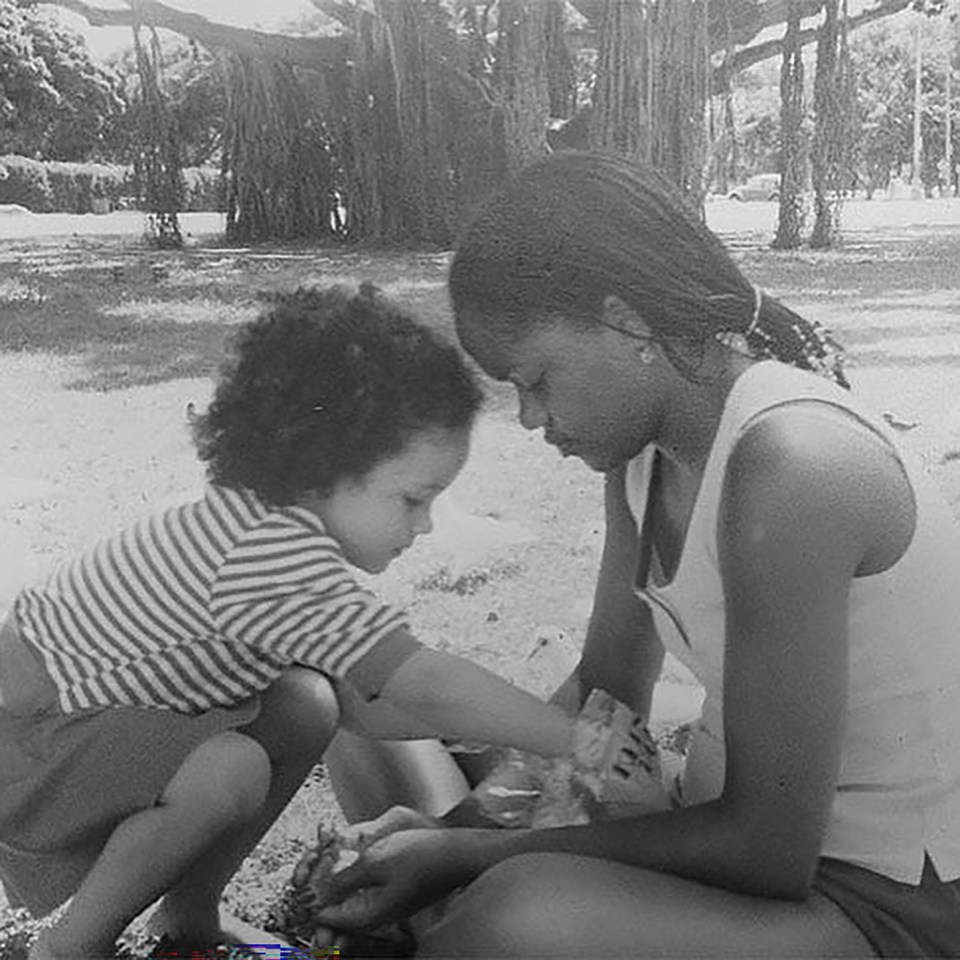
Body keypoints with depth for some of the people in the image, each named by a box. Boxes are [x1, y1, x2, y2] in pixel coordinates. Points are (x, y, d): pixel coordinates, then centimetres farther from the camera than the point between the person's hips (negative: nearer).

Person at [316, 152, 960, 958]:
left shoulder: (790, 465, -27)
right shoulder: (644, 447, 0)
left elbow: (766, 850, -24)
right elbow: (605, 688, 9)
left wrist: (475, 856, -19)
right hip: (764, 827, 8)